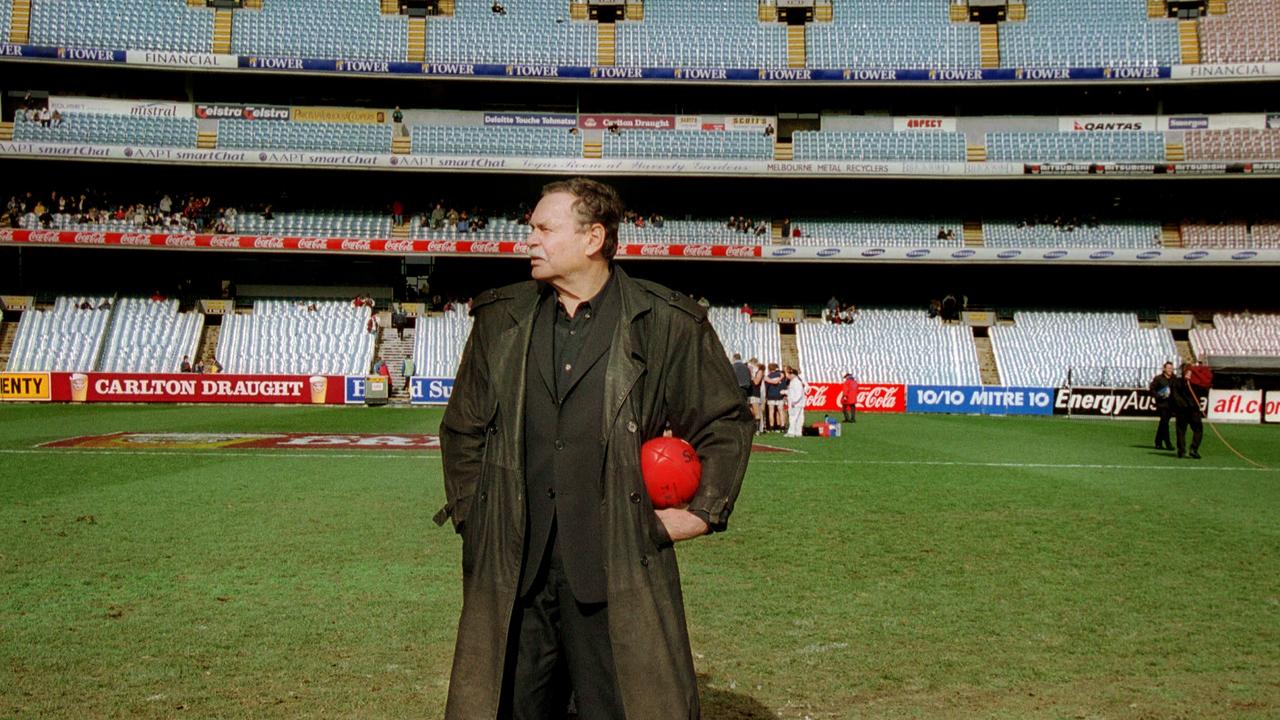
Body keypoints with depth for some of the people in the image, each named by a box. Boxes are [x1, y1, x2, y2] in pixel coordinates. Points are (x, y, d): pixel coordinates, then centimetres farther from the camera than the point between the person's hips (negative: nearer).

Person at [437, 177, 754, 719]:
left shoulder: (669, 323, 0)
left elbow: (727, 424, 9)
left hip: (619, 565, -3)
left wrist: (704, 512, 2)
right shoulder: (500, 319, 10)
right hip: (512, 566, 3)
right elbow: (462, 430, 19)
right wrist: (469, 515, 11)